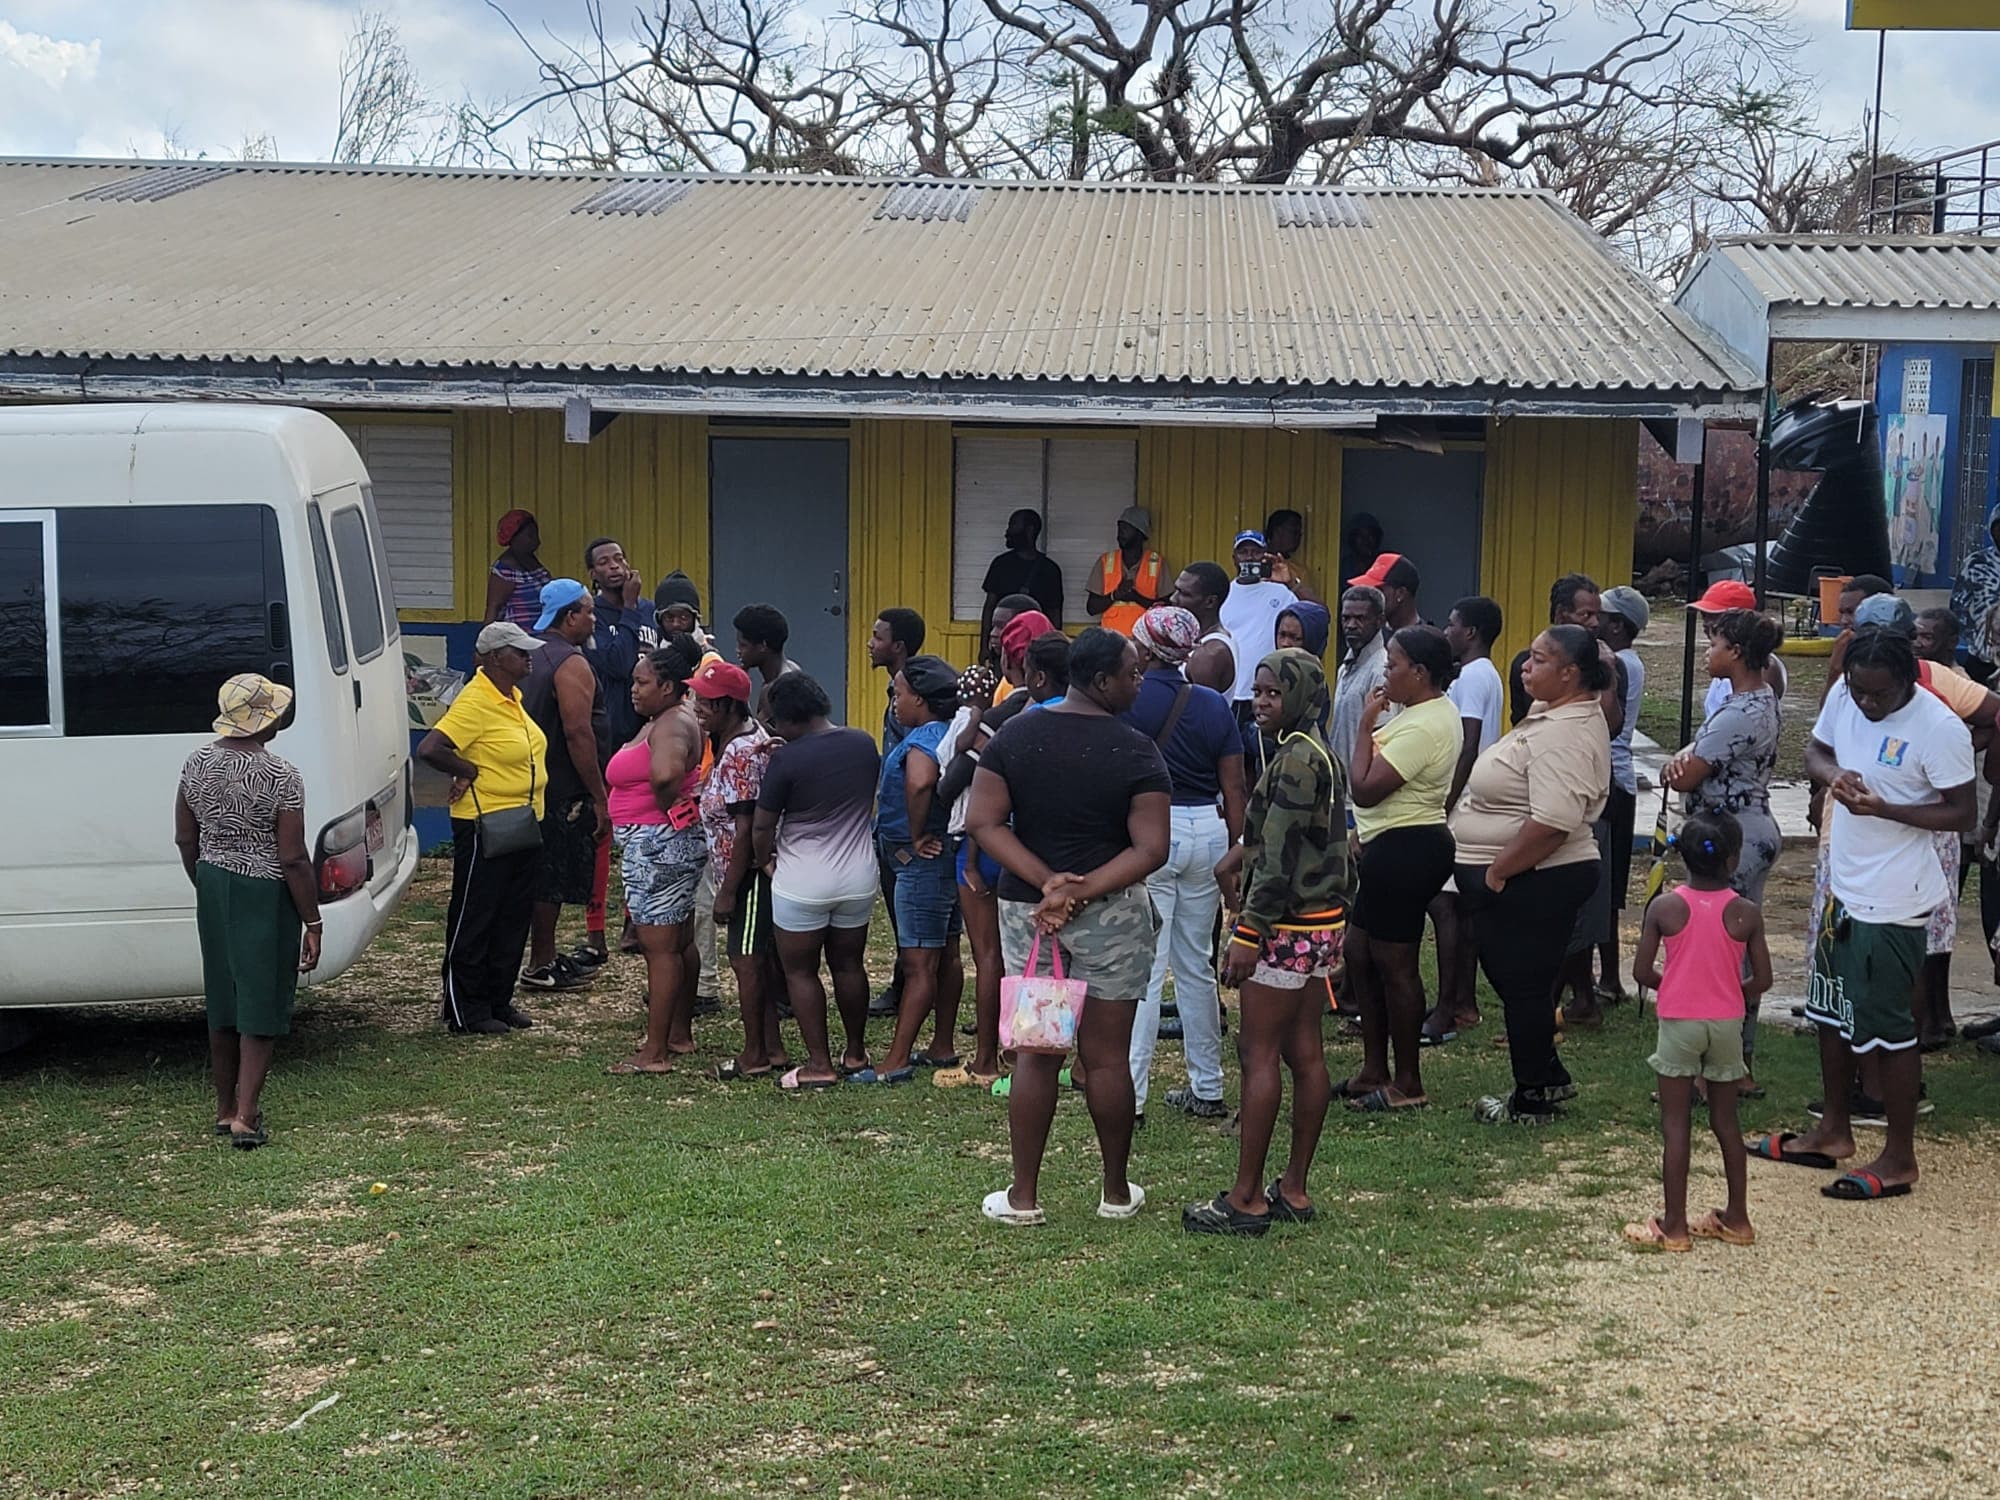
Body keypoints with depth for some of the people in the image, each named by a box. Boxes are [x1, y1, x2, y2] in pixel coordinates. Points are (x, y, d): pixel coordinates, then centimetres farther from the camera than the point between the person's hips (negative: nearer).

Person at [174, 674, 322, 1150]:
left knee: (222, 1003, 17)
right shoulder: (282, 778, -19)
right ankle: (245, 1116, -2)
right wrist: (313, 923, -11)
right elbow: (293, 859, -18)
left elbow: (185, 839, 9)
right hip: (265, 896, -6)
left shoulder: (197, 764, 0)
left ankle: (225, 1107, 28)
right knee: (261, 1005, 2)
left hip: (213, 885, 6)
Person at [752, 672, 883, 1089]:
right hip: (858, 877, 6)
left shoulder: (787, 760, -18)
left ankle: (819, 1065, 8)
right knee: (848, 965, 18)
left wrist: (764, 860, 8)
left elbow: (762, 825, -10)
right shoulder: (865, 745, -2)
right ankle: (856, 1053, 29)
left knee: (800, 972, 8)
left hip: (803, 883, -5)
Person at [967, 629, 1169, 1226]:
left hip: (1025, 907, 3)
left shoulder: (1015, 734, 1)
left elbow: (983, 822, -4)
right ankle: (1117, 1193, 20)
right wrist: (1080, 894, -17)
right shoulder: (1136, 750, -10)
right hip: (1111, 916, -3)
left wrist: (1048, 880, -11)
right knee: (1107, 1057, 7)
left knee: (1035, 1054, 9)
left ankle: (1024, 1196, 14)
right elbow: (1150, 850, -17)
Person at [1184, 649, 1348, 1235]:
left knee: (1259, 1054, -5)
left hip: (1286, 925, -10)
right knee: (1304, 1051, 11)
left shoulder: (1296, 759, -17)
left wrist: (1248, 933, -21)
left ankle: (1246, 1199, -2)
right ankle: (1294, 1189, 17)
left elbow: (1281, 857, -21)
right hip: (1321, 920, 10)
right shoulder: (1322, 754, 14)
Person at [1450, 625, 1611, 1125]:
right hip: (1527, 881, 10)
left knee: (1523, 985, 2)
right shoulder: (1554, 713, 11)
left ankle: (1532, 1101, 15)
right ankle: (1548, 1077, 33)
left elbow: (1551, 823, -32)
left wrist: (1496, 873, -22)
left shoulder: (1565, 736, -24)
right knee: (1523, 983, 21)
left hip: (1530, 882, -10)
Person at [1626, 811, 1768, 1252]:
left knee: (1675, 1125, 4)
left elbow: (1642, 972, -7)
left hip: (1679, 1022, -2)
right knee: (1725, 1121, 14)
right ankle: (1736, 1218, 23)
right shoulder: (1746, 913, -7)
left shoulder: (1664, 908, -9)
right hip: (1727, 1023, 2)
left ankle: (1674, 1225, 5)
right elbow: (1761, 980, -3)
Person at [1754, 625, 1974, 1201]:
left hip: (1894, 900, -8)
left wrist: (1884, 808, -27)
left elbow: (1961, 813, -15)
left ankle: (1899, 1158, 14)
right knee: (1831, 1008, 19)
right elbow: (1816, 749, 13)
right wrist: (1833, 774, -10)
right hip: (1844, 886, 8)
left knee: (1884, 1024, 0)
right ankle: (1833, 1131, 35)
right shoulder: (1844, 694, -2)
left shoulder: (1940, 728, -21)